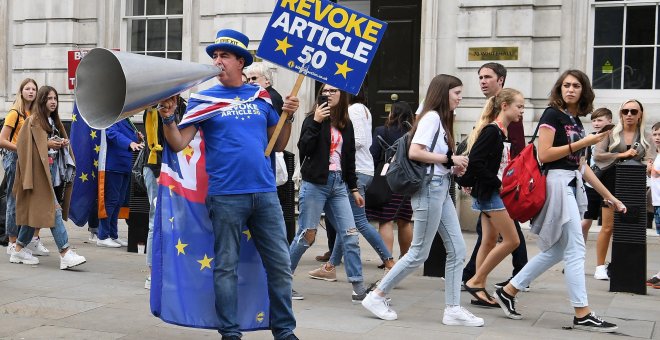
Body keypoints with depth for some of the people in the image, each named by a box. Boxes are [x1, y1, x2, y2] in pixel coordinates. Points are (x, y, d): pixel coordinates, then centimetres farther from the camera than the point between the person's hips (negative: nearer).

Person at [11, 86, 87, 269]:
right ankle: (65, 253, -19)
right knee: (54, 209, -14)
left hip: (52, 169, 9)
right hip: (39, 170, -8)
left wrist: (64, 143, 5)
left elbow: (61, 141, 27)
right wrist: (48, 144, -17)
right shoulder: (33, 121, -6)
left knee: (36, 211, 11)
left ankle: (19, 250, 19)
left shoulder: (54, 121, 18)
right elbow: (23, 146, -12)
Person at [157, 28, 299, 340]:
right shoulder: (203, 99, 4)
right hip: (225, 195, -2)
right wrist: (168, 118, -20)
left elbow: (278, 145, 14)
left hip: (265, 193, 3)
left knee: (280, 265, 5)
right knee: (226, 266, 4)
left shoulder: (261, 97, 11)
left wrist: (288, 116, 0)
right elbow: (178, 144, -3)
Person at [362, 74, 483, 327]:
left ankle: (453, 309, 10)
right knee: (419, 253, -3)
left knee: (457, 249, 6)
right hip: (430, 188, -10)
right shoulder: (431, 117, -11)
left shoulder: (442, 119, 17)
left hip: (442, 189, 10)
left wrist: (453, 166, 3)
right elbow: (414, 152, -22)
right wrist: (449, 159, -16)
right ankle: (377, 296, 8)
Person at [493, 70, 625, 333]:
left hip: (573, 185, 9)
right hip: (557, 182, -9)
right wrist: (583, 142, -13)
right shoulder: (552, 115, -6)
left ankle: (508, 291, 19)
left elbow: (580, 165, 19)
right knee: (575, 250, -7)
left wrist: (609, 196, 19)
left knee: (555, 251, 12)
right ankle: (582, 314, 0)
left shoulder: (576, 120, 17)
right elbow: (543, 154, -16)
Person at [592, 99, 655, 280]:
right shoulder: (612, 133, 4)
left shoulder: (645, 137, 9)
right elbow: (597, 155, -5)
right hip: (612, 183, -2)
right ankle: (600, 267, 7)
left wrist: (649, 166, -28)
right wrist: (622, 155, -13)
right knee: (608, 226, -1)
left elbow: (650, 158, -4)